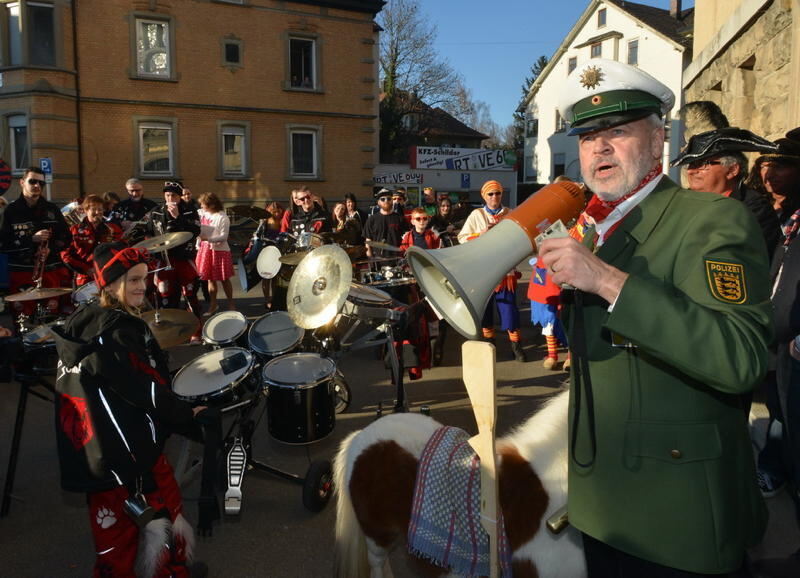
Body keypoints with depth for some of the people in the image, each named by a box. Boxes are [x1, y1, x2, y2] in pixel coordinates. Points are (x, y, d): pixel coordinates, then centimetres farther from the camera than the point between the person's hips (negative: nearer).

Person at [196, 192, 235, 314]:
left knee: (224, 279, 4)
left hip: (220, 250, -5)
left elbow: (224, 236, -17)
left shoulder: (222, 218, -14)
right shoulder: (202, 213, 4)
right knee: (210, 278, 11)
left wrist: (208, 239, -27)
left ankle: (231, 304, 17)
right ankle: (213, 304, 21)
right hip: (205, 249, 6)